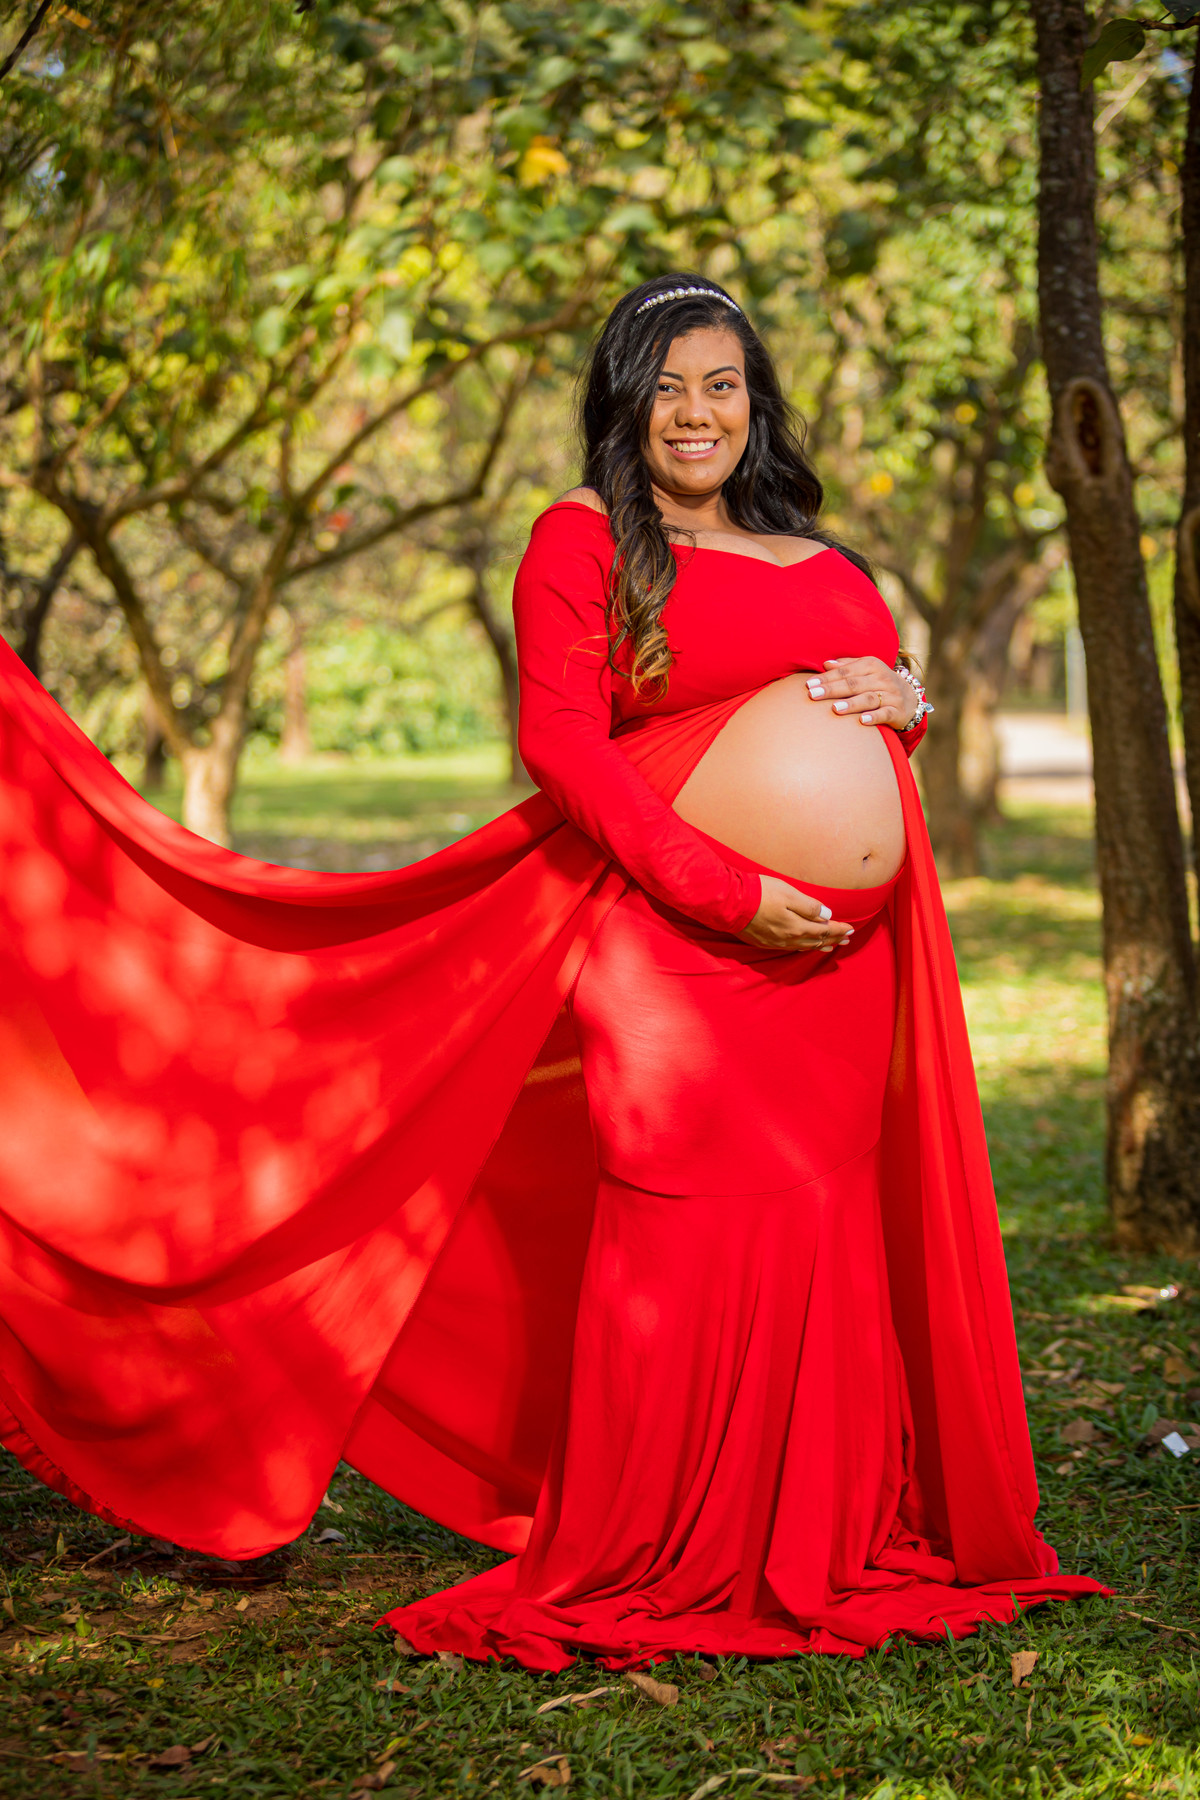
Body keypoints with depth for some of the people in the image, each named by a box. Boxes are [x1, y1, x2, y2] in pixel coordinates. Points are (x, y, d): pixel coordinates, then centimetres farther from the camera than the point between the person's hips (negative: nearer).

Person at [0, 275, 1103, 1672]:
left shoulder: (820, 561, 21)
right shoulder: (582, 539, 2)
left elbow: (886, 685, 30)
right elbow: (561, 736, -7)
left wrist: (904, 698, 3)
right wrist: (724, 890, -17)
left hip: (842, 958, 6)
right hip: (673, 942, -6)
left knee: (824, 1232, 6)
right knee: (686, 1234, -6)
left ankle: (818, 1546, 18)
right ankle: (651, 1570, 6)